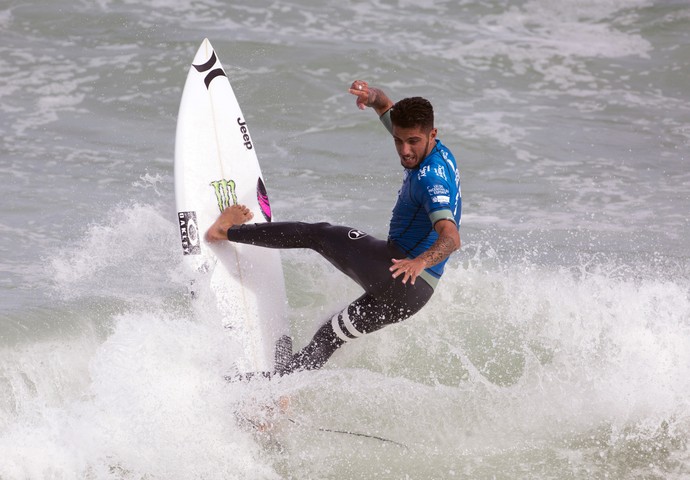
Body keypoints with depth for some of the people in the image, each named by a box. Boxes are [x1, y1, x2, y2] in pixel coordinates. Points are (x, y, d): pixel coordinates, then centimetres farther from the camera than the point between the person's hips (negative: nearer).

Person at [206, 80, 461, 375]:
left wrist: (421, 261, -54)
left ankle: (227, 231, 28)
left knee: (316, 234, 13)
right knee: (330, 335, 18)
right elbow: (386, 106, 19)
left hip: (395, 276, -8)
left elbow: (451, 238, -36)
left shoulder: (430, 179, -22)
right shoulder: (437, 153, 7)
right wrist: (373, 96, -4)